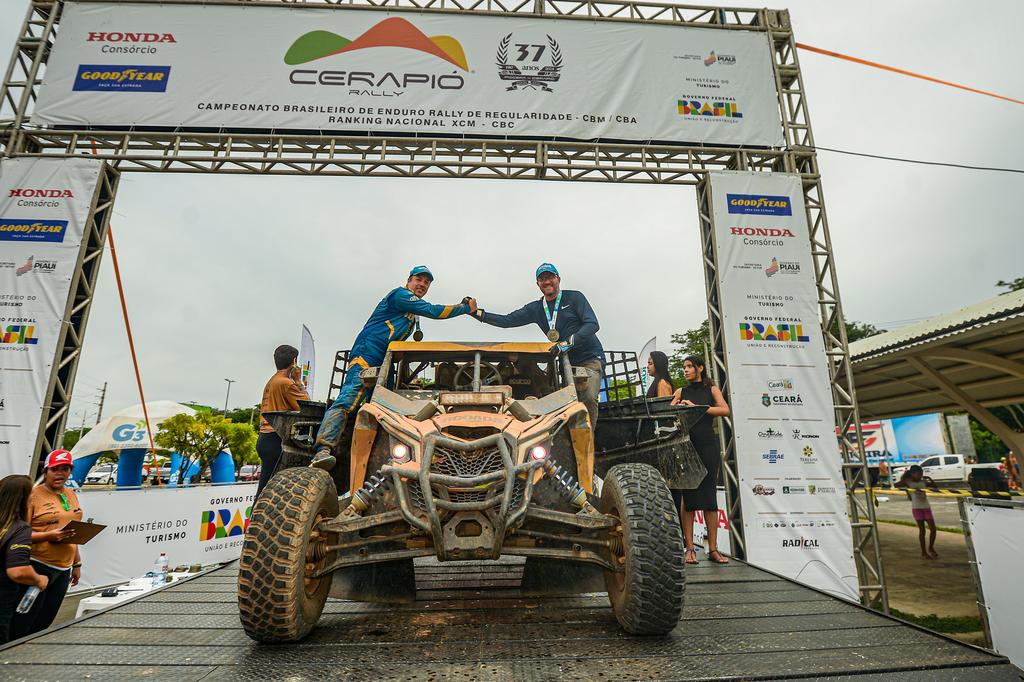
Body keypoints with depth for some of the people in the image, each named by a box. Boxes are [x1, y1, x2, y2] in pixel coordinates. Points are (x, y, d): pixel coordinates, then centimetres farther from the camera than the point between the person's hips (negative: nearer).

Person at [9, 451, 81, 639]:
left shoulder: (70, 495, 11)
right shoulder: (34, 495, -9)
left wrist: (77, 563, 19)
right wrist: (49, 536, -26)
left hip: (64, 568, 6)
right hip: (38, 567, -6)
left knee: (44, 624, 13)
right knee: (23, 624, 3)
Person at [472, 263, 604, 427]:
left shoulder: (574, 297, 0)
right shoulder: (535, 308, 13)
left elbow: (593, 324, -11)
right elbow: (507, 321, 9)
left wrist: (568, 342, -25)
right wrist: (476, 312, -2)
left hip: (590, 358, -5)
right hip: (568, 362, 5)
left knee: (588, 398, -23)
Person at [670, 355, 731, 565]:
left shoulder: (711, 389, 10)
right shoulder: (680, 392, 13)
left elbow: (725, 410, -7)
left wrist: (697, 407, -12)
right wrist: (680, 408, -16)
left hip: (708, 446, 0)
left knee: (709, 497, 1)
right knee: (687, 497, -1)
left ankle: (713, 549, 7)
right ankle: (689, 549, 3)